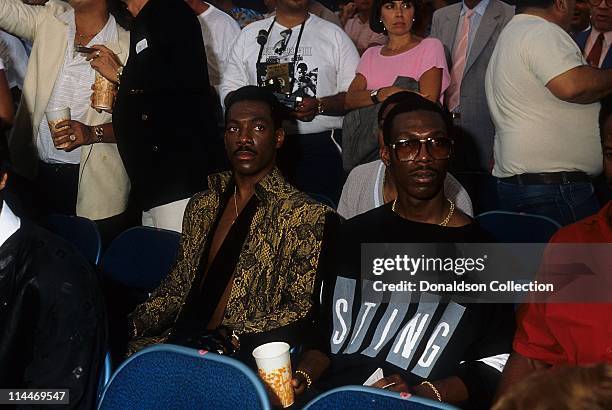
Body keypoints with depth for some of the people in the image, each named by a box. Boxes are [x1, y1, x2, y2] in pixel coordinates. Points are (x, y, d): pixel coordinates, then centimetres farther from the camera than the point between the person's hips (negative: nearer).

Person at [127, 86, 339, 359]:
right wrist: (133, 325, 3)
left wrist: (231, 339, -20)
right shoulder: (202, 206, 18)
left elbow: (302, 310, -10)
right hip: (179, 341, 6)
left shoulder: (306, 216, -4)